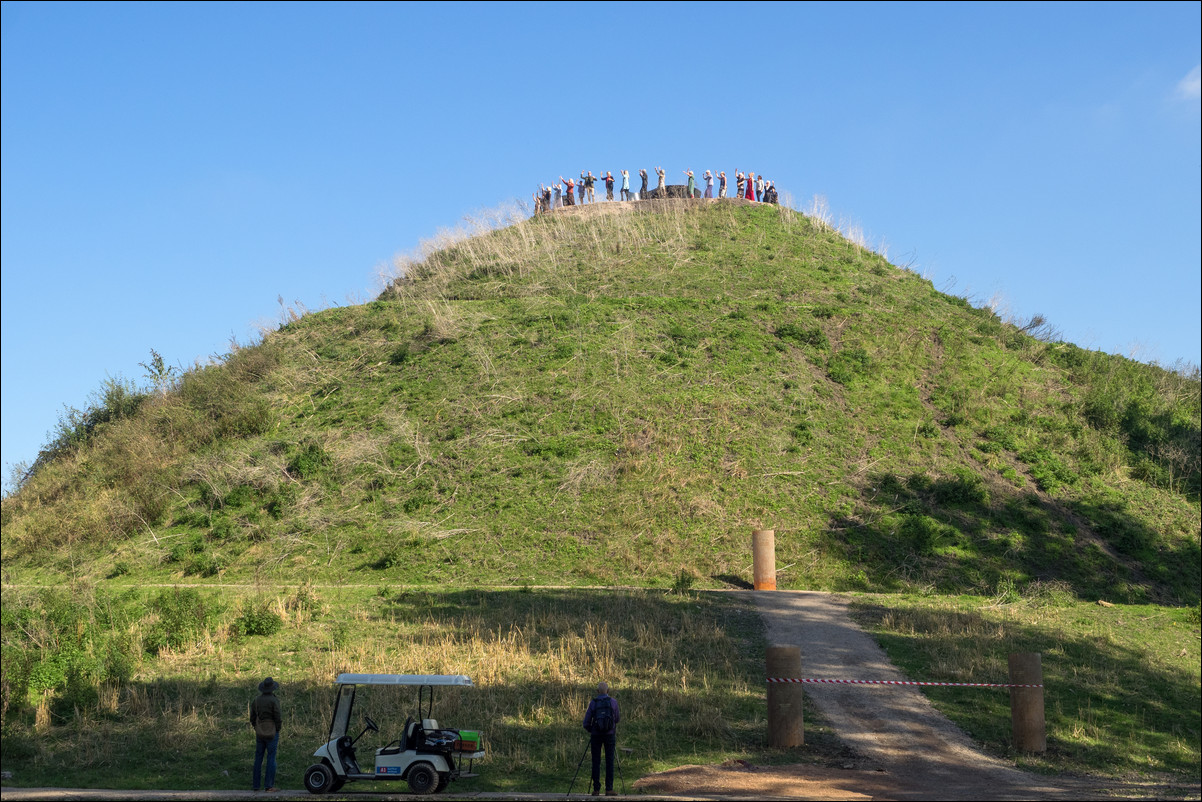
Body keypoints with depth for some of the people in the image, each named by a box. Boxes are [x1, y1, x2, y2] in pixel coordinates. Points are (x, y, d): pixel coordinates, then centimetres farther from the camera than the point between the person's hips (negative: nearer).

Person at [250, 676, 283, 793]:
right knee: (271, 758, -2)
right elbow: (277, 718, -13)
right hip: (271, 733, -5)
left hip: (259, 734, 5)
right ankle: (270, 785, -4)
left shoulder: (256, 700, 4)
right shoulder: (274, 700, -13)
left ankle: (255, 784, 13)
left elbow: (252, 718, 8)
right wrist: (277, 731, 1)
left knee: (258, 758, 11)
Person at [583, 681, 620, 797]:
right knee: (609, 762, 2)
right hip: (609, 734, 0)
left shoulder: (593, 703, 1)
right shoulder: (613, 702, 1)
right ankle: (609, 789, -3)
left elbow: (586, 723, 1)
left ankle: (596, 789, 4)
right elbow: (617, 719, 8)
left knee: (596, 762, 5)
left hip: (596, 735, 0)